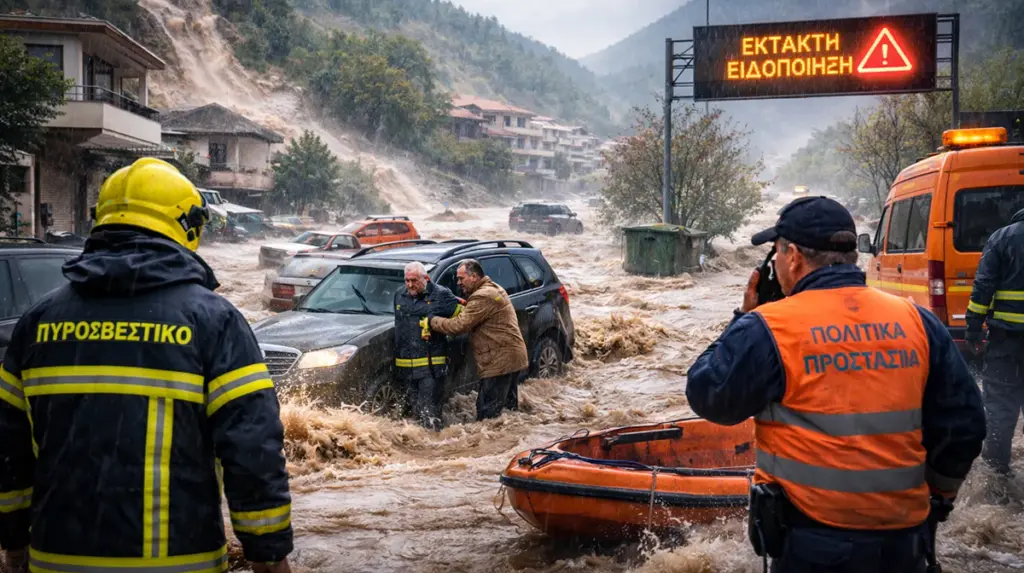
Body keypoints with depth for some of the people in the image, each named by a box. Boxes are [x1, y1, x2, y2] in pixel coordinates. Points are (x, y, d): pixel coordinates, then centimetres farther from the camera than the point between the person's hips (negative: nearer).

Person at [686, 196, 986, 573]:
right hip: (904, 539, 4)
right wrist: (937, 496, 21)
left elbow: (706, 396, -1)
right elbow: (963, 426, 5)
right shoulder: (917, 323, 0)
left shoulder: (768, 329, -13)